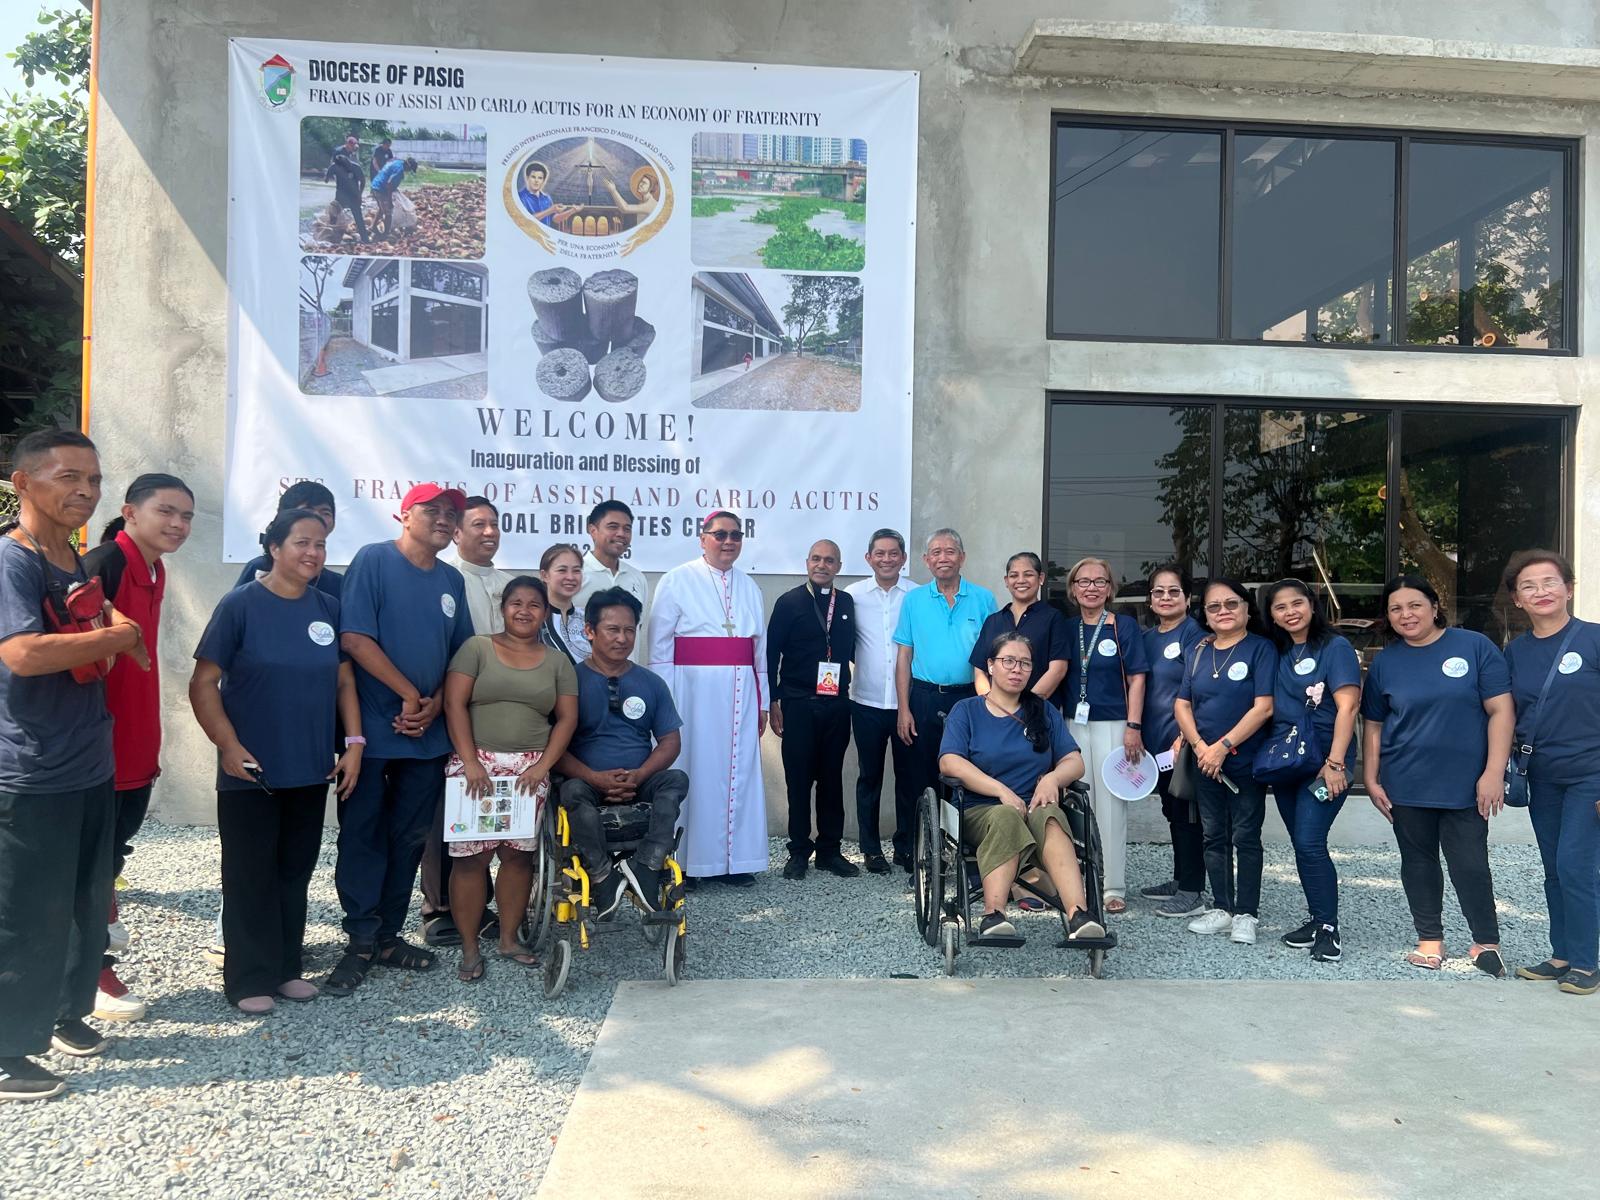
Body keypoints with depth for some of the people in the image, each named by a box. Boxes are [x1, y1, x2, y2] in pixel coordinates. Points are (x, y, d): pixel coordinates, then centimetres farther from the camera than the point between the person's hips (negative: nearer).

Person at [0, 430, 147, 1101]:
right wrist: (112, 638, -17)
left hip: (90, 769, 9)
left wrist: (116, 633, -1)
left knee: (86, 905, 18)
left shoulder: (77, 564, 11)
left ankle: (67, 1013, 35)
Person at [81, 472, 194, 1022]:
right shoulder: (103, 566, -18)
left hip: (137, 746, 8)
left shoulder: (154, 571, 10)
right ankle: (94, 971, 18)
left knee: (114, 847, 21)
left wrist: (151, 742, 18)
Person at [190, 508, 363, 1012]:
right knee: (250, 875, 5)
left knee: (296, 872, 13)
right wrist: (228, 746, -16)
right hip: (251, 770, -4)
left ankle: (288, 968, 26)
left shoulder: (329, 608, 5)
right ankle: (249, 979, 17)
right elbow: (203, 683, -8)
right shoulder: (240, 605, -8)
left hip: (311, 770, 4)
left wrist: (353, 741, 1)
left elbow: (344, 682, 10)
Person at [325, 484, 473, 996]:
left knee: (410, 837, 10)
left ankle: (388, 935, 22)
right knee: (363, 834, 1)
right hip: (372, 726, -5)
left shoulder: (452, 580, 12)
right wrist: (410, 695, -11)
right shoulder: (373, 560, -5)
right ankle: (361, 940, 11)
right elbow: (354, 638, -14)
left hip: (427, 732, 5)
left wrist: (434, 704, -3)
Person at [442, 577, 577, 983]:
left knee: (519, 854, 2)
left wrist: (542, 766, -5)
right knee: (473, 854, -4)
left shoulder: (557, 662, 11)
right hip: (478, 763, -2)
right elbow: (454, 704, -3)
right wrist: (470, 762, -11)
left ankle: (509, 939, 17)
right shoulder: (476, 648, 4)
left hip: (530, 769, 2)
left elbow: (567, 718, 7)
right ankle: (469, 949, 7)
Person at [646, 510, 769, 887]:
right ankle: (684, 861, 9)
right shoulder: (677, 581, 0)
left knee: (739, 772, 5)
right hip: (693, 690, -5)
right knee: (692, 772, -2)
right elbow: (659, 644, -3)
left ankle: (732, 859, 14)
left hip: (740, 693, 5)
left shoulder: (749, 587, 15)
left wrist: (762, 701, 15)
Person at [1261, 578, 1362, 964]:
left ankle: (1328, 928, 1)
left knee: (1309, 842, -12)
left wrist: (1335, 763, -20)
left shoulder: (1335, 647, -7)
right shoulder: (1277, 653, 11)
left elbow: (1347, 706, -14)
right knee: (1301, 844, 10)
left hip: (1323, 761, -6)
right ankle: (1318, 921, 22)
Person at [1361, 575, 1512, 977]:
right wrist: (1371, 780, 4)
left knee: (1470, 864, 0)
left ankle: (1486, 942, 19)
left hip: (1465, 783, -3)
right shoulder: (1384, 662, 5)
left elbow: (1500, 710, -6)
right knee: (1418, 861, 11)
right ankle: (1429, 939, 24)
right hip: (1406, 785, 3)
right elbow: (1373, 726, 9)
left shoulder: (1474, 646, -4)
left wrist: (1493, 772, -11)